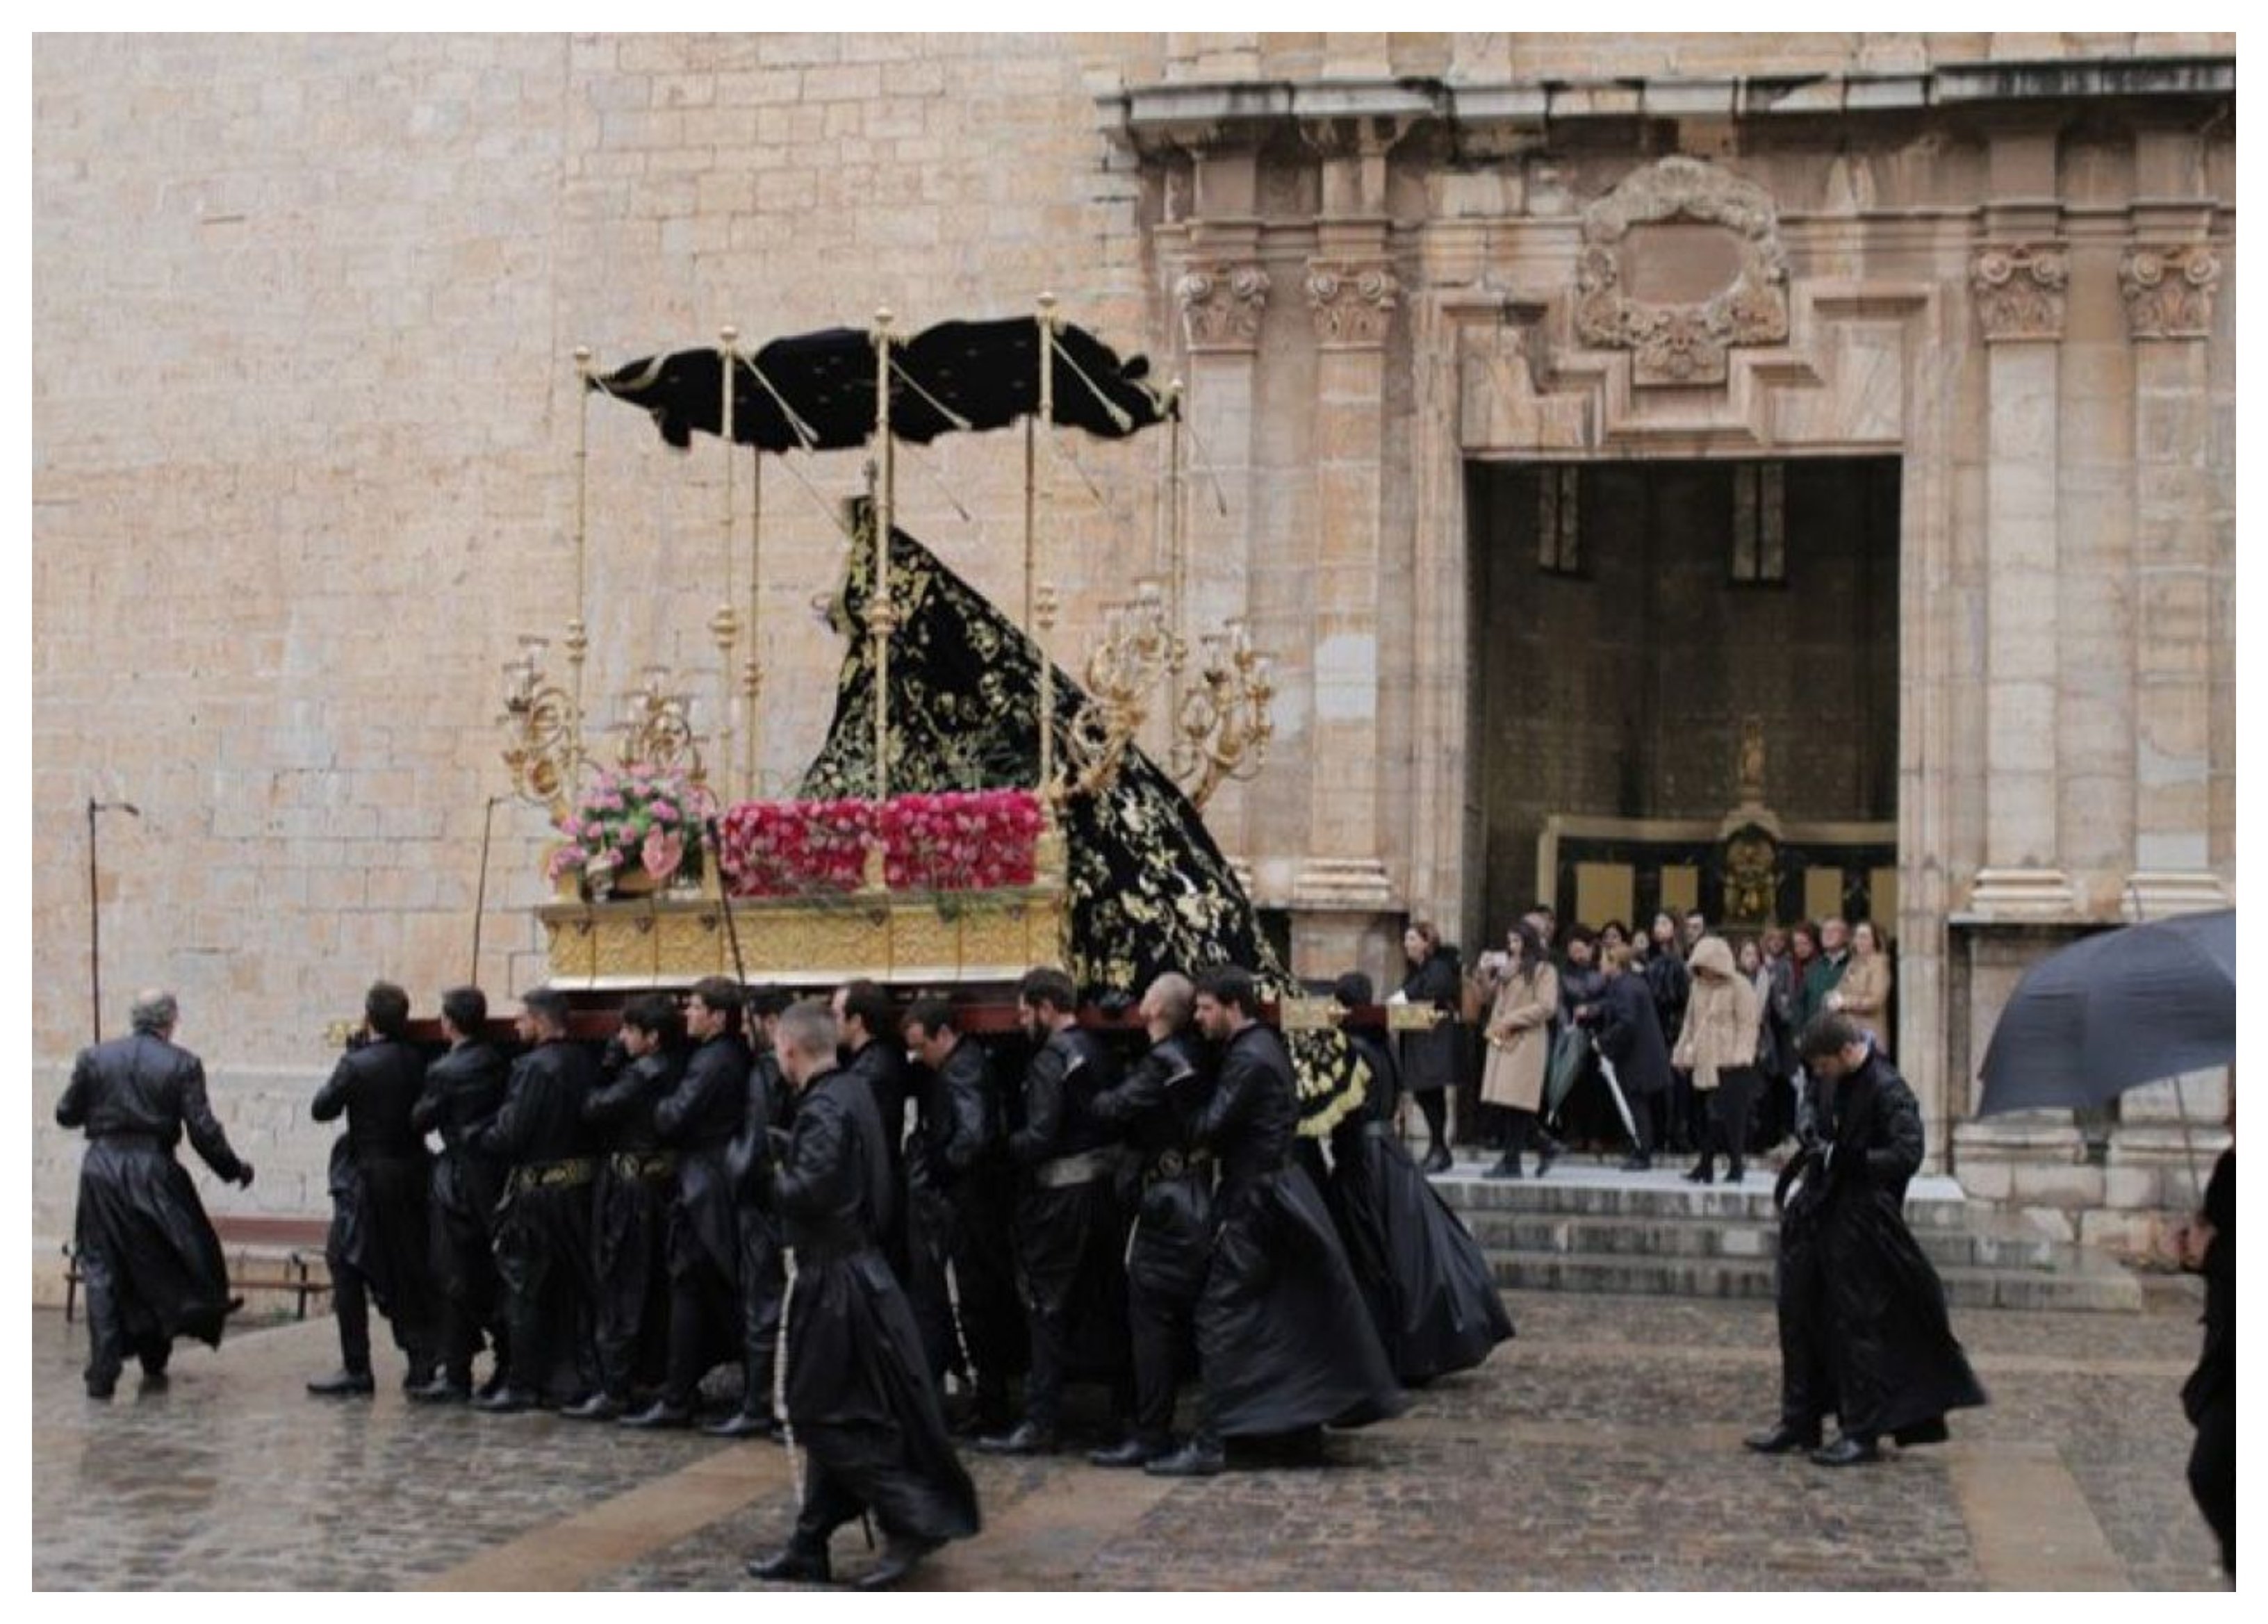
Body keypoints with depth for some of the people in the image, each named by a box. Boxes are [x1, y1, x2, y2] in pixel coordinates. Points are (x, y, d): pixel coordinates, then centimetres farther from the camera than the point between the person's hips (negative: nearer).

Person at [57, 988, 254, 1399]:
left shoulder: (94, 1058, 2)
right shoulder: (182, 1065, -4)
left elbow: (66, 1115, 8)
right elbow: (203, 1130, -7)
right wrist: (234, 1168, 6)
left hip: (101, 1172, 1)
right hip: (152, 1173, -1)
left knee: (102, 1273, 6)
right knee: (159, 1268, 16)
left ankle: (102, 1373, 1)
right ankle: (154, 1362, 22)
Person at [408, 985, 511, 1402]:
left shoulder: (444, 1071, -13)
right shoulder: (499, 1063, 3)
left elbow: (421, 1120, -4)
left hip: (458, 1180, -6)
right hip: (497, 1176, 6)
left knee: (454, 1279, -1)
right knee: (493, 1278, 13)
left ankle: (455, 1375, 0)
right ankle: (508, 1369, 17)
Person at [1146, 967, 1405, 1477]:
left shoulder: (1249, 1059, -18)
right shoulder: (1266, 1046, 13)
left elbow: (1211, 1126, -22)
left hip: (1254, 1200, -10)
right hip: (1278, 1189, 10)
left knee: (1221, 1317, -8)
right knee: (1289, 1313, 16)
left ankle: (1209, 1443, -9)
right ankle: (1305, 1420, 24)